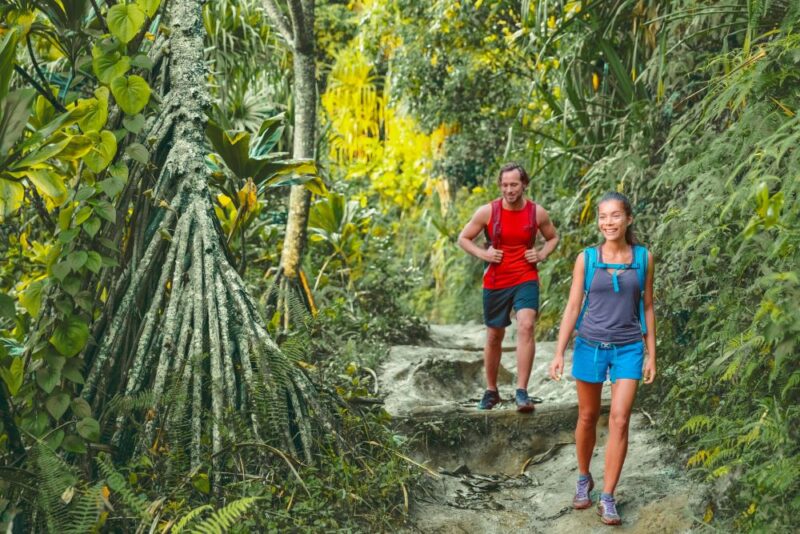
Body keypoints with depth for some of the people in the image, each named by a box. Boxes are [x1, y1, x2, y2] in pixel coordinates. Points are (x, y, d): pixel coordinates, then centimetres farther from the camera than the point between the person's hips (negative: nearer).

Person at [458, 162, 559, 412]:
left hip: (526, 279, -1)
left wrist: (542, 254, -3)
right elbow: (463, 238, 6)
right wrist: (483, 253, -11)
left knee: (526, 326, -22)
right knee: (494, 336, 10)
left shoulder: (537, 212, -1)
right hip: (495, 282, 1)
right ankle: (491, 390, 29)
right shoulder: (487, 211, -5)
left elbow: (553, 237, 17)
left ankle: (522, 392, -21)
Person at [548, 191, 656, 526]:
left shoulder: (644, 258, 0)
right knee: (587, 418, 12)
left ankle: (607, 499, -1)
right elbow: (573, 307, -1)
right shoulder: (586, 258, -3)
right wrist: (559, 353, -5)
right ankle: (584, 479, 35)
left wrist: (651, 355, 4)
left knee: (619, 421, -8)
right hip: (590, 346, 0)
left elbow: (647, 307, 6)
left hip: (628, 349, 0)